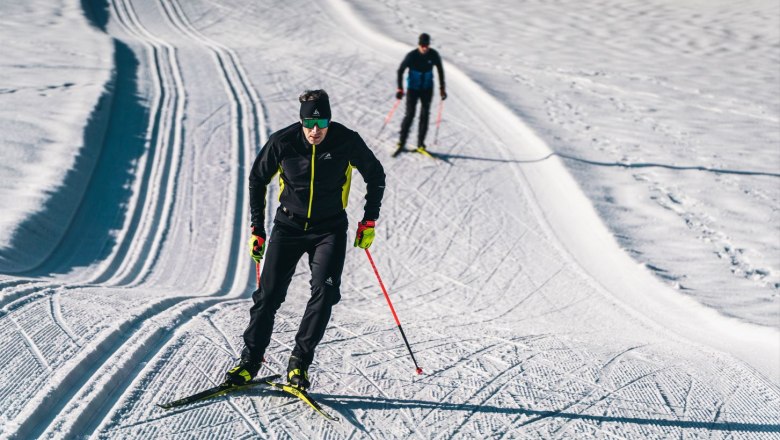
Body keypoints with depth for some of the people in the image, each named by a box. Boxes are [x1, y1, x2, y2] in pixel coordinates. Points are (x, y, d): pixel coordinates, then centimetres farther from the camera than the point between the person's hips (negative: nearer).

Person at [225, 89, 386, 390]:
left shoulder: (347, 142, -15)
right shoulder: (282, 142, -14)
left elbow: (375, 176, 3)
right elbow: (257, 180, 3)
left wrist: (369, 222, -1)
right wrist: (257, 228, 2)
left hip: (330, 229, 0)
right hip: (289, 226, 1)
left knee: (325, 292, -18)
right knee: (269, 295, -2)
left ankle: (299, 362, -7)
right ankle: (250, 361, 12)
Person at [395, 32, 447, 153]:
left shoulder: (434, 55, -11)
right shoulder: (411, 56, -18)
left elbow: (440, 70, 5)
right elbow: (400, 70, -8)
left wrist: (442, 88, 5)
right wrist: (400, 89, -12)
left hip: (427, 89, 2)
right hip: (413, 89, -2)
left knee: (425, 115, 1)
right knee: (410, 115, -8)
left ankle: (421, 144, 9)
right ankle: (402, 142, 2)